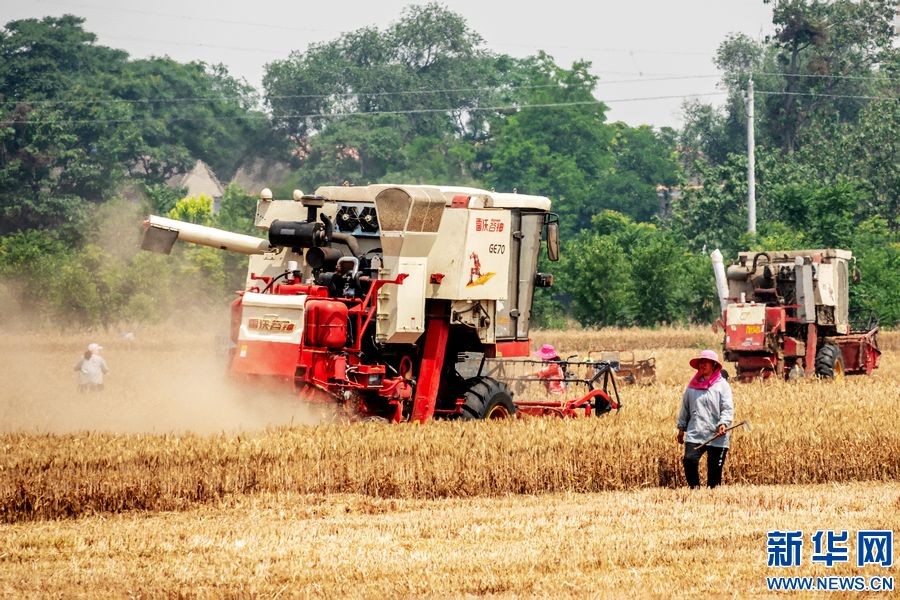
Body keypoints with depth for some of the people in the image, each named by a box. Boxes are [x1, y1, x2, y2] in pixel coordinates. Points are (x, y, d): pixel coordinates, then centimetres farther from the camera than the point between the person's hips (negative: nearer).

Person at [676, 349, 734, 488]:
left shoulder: (722, 385, 2)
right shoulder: (693, 385, 12)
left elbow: (728, 408, -4)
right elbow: (685, 408, 20)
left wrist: (724, 423, -20)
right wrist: (681, 428, 19)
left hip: (716, 436, -2)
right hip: (695, 434, 2)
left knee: (714, 470, 0)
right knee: (689, 460, -16)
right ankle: (694, 488, -4)